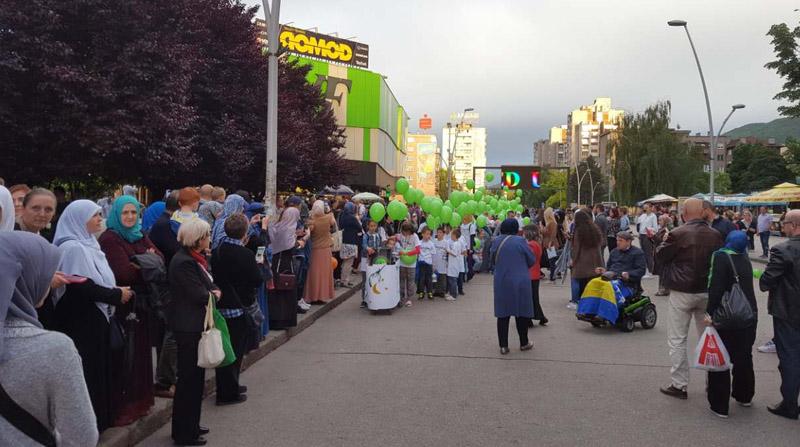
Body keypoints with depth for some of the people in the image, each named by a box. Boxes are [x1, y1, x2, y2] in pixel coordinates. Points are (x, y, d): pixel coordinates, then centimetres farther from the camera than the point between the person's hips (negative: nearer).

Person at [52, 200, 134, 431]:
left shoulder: (89, 244, 13)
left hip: (97, 318, 9)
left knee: (100, 368, 15)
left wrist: (117, 291, 1)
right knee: (87, 372, 0)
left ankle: (100, 418, 26)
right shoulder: (72, 247, -17)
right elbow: (81, 287, -23)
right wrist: (117, 295, -14)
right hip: (81, 322, -9)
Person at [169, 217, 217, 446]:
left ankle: (191, 425, 32)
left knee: (195, 377, 18)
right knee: (189, 378, 1)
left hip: (196, 325, 10)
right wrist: (214, 294, -6)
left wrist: (214, 291, -8)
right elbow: (199, 296, -24)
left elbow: (209, 285, 13)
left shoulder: (195, 258, 9)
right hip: (189, 327, -10)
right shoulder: (183, 262, -22)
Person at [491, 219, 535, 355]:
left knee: (503, 314, 8)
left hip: (501, 283, 3)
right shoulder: (520, 241, -12)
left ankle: (503, 345, 9)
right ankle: (524, 343, 21)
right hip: (520, 281, -3)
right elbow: (532, 260, -4)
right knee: (522, 312, 10)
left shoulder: (496, 242, -1)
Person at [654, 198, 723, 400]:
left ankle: (679, 385, 7)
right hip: (708, 292, 5)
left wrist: (663, 242, 13)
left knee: (677, 340, 5)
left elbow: (659, 256, -4)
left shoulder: (678, 234, -16)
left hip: (682, 292, -5)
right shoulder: (715, 235, -1)